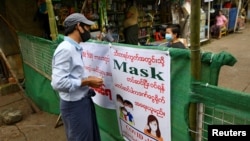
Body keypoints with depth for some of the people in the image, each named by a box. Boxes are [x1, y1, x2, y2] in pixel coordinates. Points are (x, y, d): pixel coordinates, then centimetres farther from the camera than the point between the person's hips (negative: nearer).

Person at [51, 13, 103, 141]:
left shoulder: (75, 48, 7)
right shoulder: (65, 49, -22)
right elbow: (58, 83, -29)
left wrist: (88, 81, 3)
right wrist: (87, 81, -20)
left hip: (84, 101, 9)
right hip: (74, 105, -9)